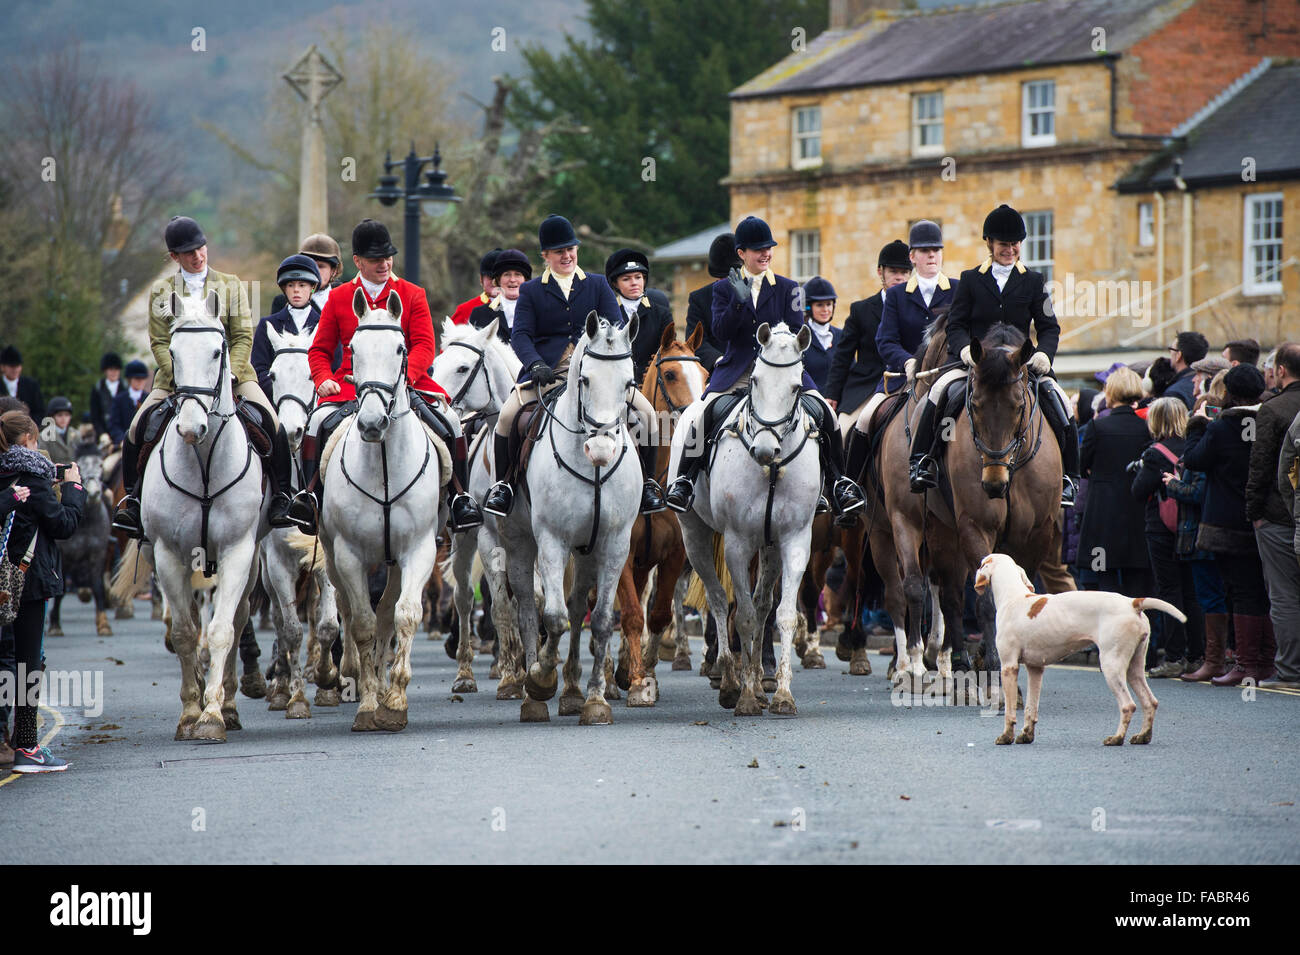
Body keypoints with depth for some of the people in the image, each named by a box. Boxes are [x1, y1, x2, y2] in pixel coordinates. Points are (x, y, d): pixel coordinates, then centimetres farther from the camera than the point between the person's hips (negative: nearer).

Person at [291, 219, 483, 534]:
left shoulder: (412, 295, 6)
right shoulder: (338, 298, 9)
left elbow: (424, 347, -1)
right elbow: (320, 350, 12)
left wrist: (403, 375, -20)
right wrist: (323, 379, -9)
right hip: (351, 383, 0)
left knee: (449, 422, -21)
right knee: (318, 422, -27)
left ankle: (459, 497, -9)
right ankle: (309, 494, -17)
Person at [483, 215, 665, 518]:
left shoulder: (598, 285, 16)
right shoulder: (530, 291, 12)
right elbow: (521, 334, 1)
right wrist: (536, 364, -19)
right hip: (546, 372, -1)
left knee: (646, 413, -17)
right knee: (507, 416, -25)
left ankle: (646, 482, 0)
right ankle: (504, 483, -4)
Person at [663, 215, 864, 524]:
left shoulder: (787, 288, 12)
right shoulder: (725, 289, 10)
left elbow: (796, 330, 5)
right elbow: (721, 331, -3)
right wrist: (740, 301, -17)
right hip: (738, 369, -1)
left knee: (823, 411, -17)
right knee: (706, 410, -27)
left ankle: (837, 481, -1)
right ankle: (685, 479, -14)